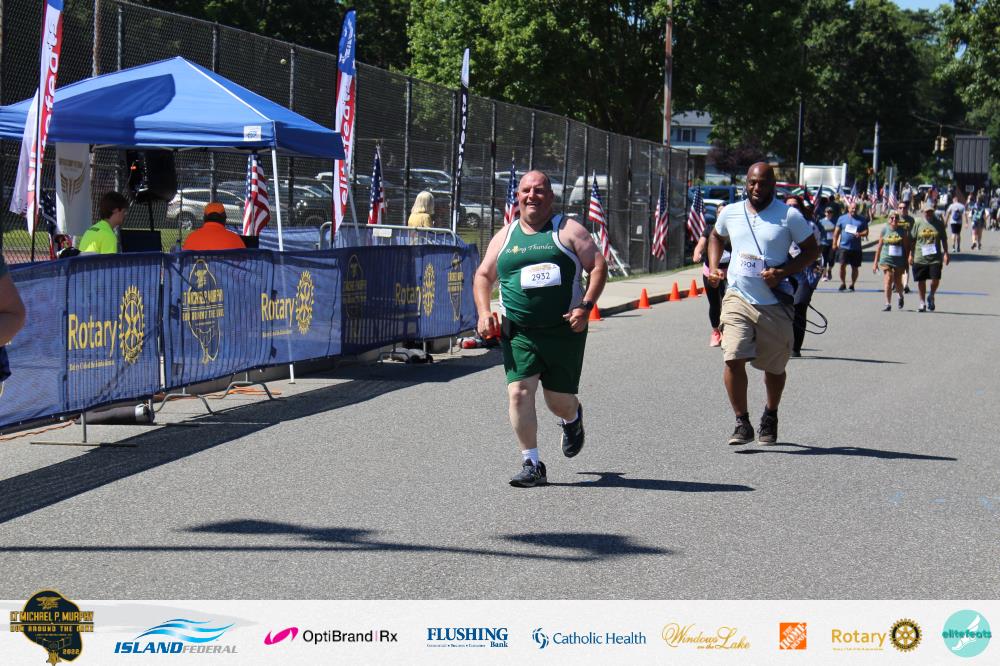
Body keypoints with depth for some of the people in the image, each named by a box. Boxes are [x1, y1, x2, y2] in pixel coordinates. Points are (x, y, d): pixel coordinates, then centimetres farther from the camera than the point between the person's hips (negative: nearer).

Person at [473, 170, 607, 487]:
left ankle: (573, 418, 44)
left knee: (559, 399, 5)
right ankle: (531, 465, -6)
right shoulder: (505, 236, 12)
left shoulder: (568, 230, 2)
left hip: (564, 330, -2)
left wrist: (585, 306, -14)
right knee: (519, 392, -14)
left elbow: (598, 266, -1)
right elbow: (483, 276, 18)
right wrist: (484, 312, 1)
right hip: (518, 333, 2)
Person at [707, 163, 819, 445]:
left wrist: (783, 273, -14)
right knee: (733, 359, -17)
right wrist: (714, 268, 11)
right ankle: (742, 423, -7)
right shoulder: (731, 213, 6)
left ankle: (770, 416, 38)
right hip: (738, 297, 1)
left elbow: (812, 250, 1)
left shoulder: (789, 216, -4)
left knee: (774, 367, 12)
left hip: (774, 303, -1)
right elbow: (716, 236, 27)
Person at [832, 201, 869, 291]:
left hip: (856, 248, 1)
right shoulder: (842, 218, 6)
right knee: (842, 265, -10)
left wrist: (860, 234, -17)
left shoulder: (862, 220, 6)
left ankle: (852, 285, 19)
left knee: (855, 267, 5)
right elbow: (837, 231, 8)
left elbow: (866, 232, 4)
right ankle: (843, 283, 6)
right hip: (844, 246, -1)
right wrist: (834, 243, 1)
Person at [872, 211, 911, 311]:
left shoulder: (902, 231, 1)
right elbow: (879, 246, 6)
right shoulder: (885, 229, 2)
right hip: (886, 259, 0)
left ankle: (901, 296, 39)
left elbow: (906, 247, 6)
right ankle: (888, 304, -6)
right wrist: (876, 262, 5)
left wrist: (907, 261, 2)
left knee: (898, 282, 7)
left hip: (899, 260, 0)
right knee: (888, 281, -12)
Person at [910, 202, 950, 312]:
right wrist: (911, 255, 6)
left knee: (936, 279, -10)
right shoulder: (918, 224, 5)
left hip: (935, 258, -1)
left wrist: (945, 253, 2)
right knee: (921, 281, 5)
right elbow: (913, 240, 9)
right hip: (920, 257, 1)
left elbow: (944, 240, 10)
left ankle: (931, 297, 18)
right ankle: (922, 303, 18)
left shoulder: (939, 224, 5)